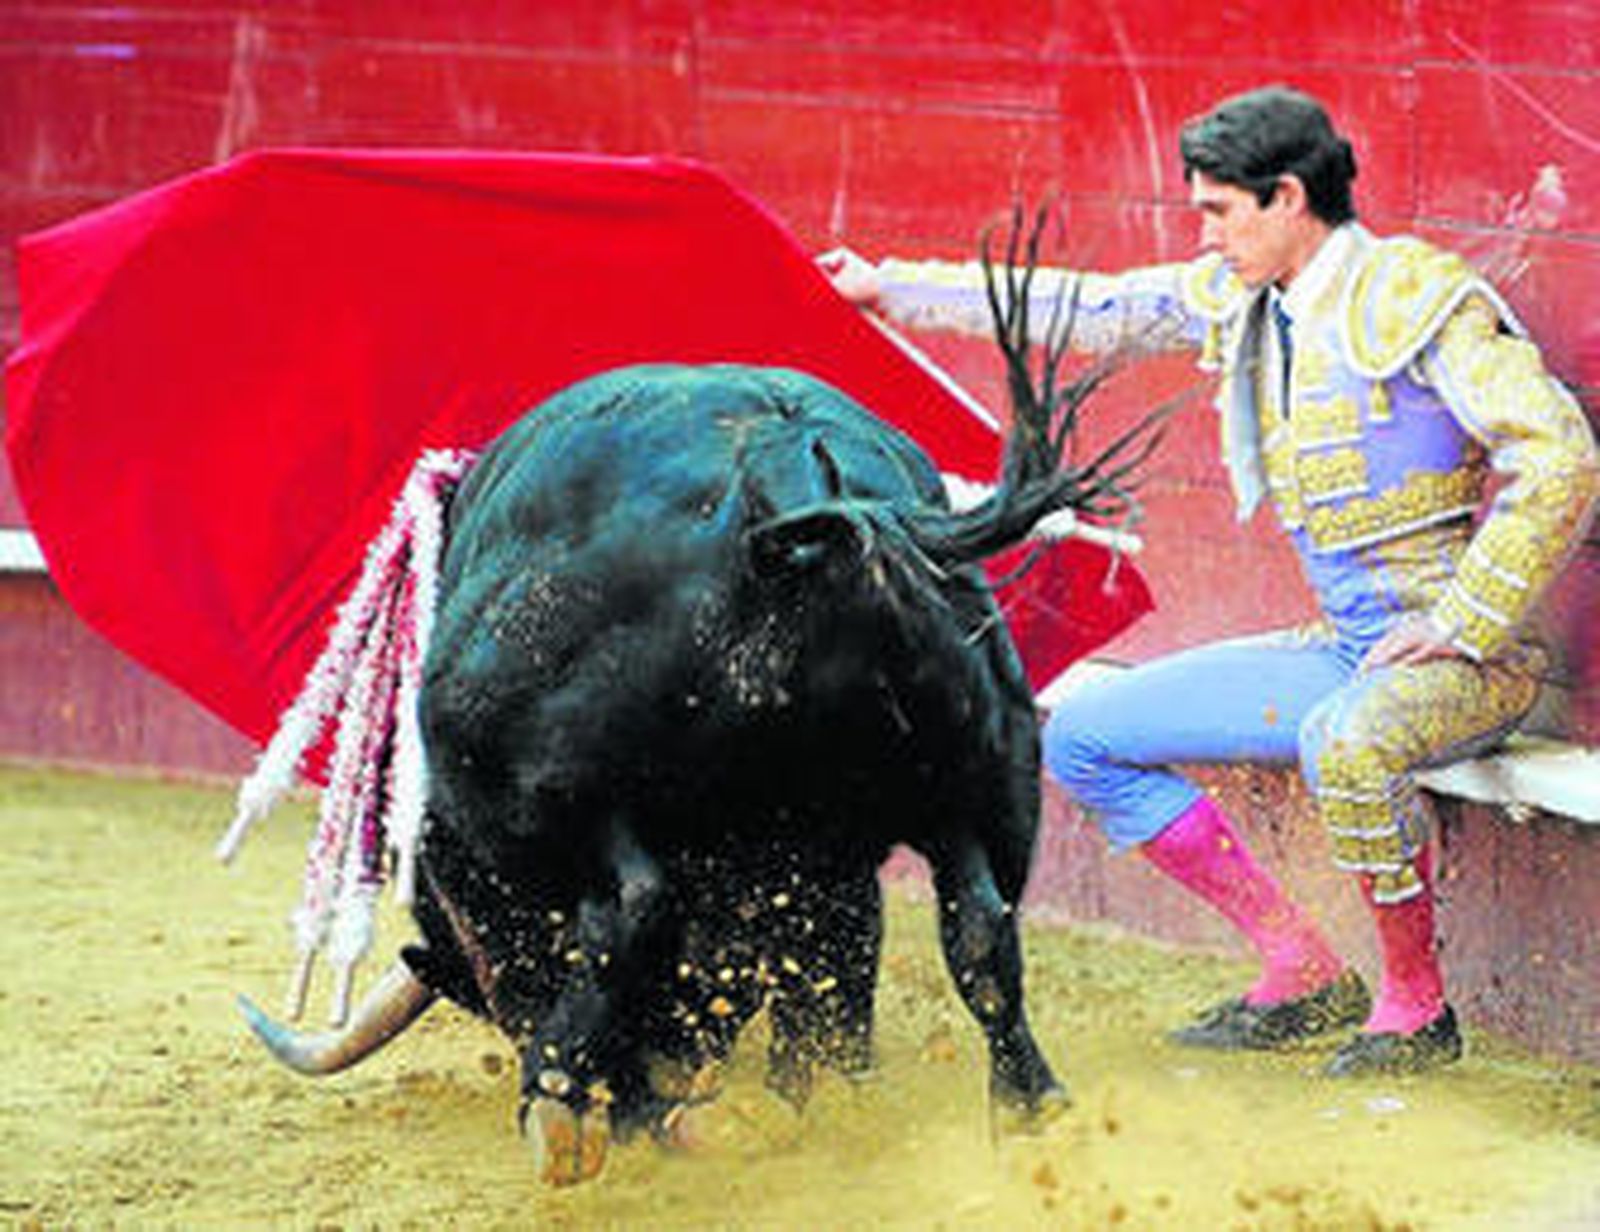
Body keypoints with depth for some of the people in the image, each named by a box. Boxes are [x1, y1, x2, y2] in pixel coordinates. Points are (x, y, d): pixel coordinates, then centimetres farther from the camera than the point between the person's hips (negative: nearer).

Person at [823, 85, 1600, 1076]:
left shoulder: (1418, 297, -15)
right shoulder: (1241, 298, 8)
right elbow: (1087, 312, 18)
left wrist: (1461, 625, -22)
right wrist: (892, 289, 20)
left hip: (1467, 657, -9)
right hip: (1345, 650, 9)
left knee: (1345, 744, -41)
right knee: (1085, 737, 6)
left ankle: (1416, 1004, -17)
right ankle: (1304, 975, 6)